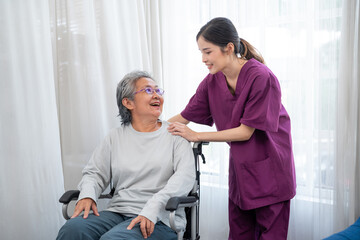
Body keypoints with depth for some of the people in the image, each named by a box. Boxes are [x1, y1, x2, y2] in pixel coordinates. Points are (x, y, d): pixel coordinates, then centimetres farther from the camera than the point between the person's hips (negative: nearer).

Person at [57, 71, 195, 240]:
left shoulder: (174, 134, 4)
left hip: (159, 220, -3)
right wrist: (87, 195, -9)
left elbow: (186, 176, -9)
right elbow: (95, 172, 15)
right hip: (117, 212, 3)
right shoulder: (116, 136, 15)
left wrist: (153, 208, -22)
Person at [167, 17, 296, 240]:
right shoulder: (212, 81, -4)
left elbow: (246, 131, -21)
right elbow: (186, 116, 1)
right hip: (239, 167, 6)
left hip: (268, 168, -5)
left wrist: (196, 136, -19)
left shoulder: (261, 78, -23)